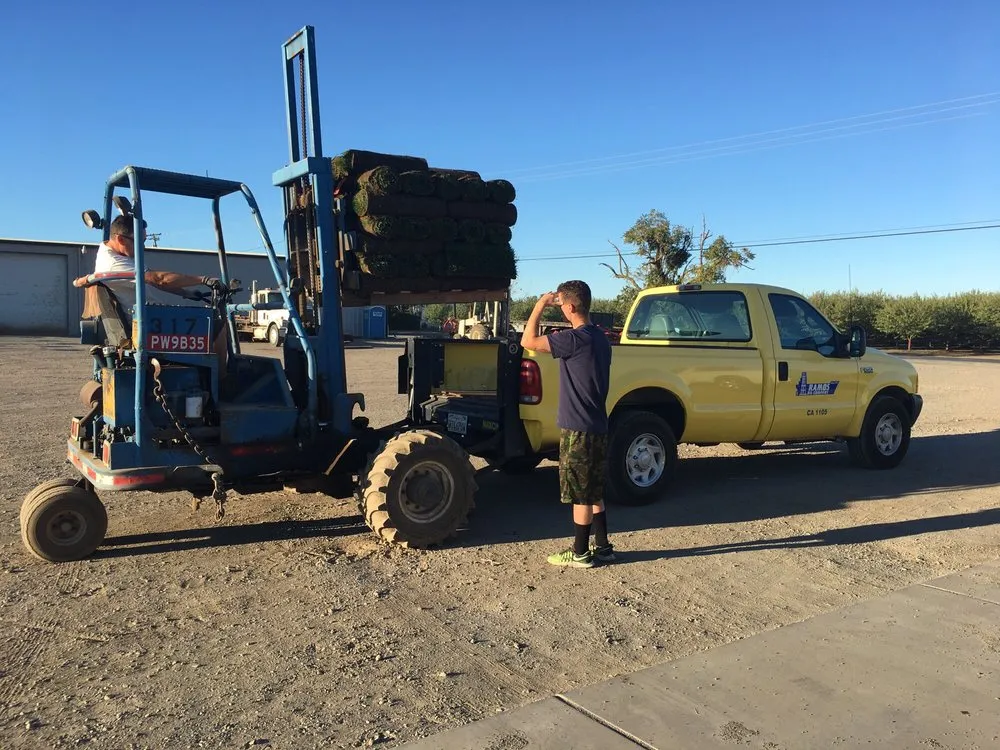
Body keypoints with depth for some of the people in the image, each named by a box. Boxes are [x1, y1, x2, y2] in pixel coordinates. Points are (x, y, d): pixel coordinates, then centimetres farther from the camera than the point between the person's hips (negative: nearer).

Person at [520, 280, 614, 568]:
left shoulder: (574, 339, -19)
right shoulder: (601, 338, 9)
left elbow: (528, 341, -19)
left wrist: (540, 305, -9)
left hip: (577, 428, -9)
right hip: (598, 426, 9)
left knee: (581, 495, 2)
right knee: (594, 492, 18)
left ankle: (580, 553, 13)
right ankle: (602, 546, 26)